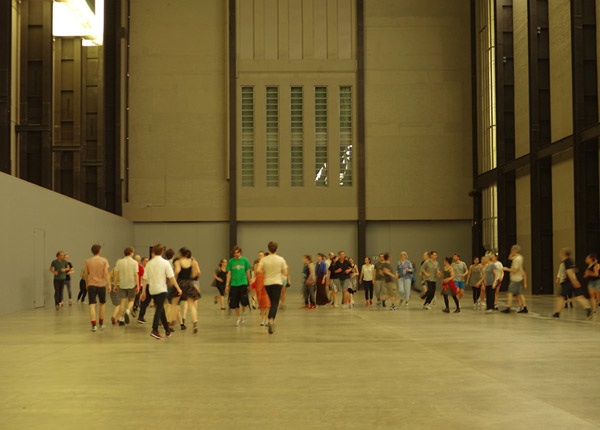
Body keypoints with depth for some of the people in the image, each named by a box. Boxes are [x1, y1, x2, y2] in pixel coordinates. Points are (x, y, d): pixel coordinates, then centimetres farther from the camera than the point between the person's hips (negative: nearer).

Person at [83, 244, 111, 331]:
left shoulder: (88, 261, 3)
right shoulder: (104, 260, -3)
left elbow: (86, 274, 8)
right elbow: (106, 273, -9)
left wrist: (87, 284, 22)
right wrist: (109, 284, -8)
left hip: (91, 285, 0)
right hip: (101, 285, 0)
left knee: (92, 305, -3)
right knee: (102, 304, 17)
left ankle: (93, 325, -13)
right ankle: (101, 323, 24)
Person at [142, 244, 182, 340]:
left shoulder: (149, 263, 4)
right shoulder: (165, 263, -7)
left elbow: (145, 279, 5)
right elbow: (171, 277, -11)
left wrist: (144, 291, 12)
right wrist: (178, 288, -4)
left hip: (152, 289, 5)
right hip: (161, 289, -5)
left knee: (161, 309, 15)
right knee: (159, 309, -6)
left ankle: (167, 330, 24)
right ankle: (154, 330, -19)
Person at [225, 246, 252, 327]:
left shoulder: (245, 260, 2)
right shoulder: (231, 261, 4)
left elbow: (248, 272, 8)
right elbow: (229, 274, 7)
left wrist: (250, 283, 8)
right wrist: (227, 285, 3)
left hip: (243, 283, -1)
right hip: (234, 284, 2)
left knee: (244, 301, -14)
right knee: (235, 303, 3)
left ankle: (243, 314, 13)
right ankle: (238, 318, 20)